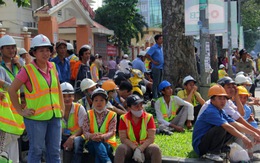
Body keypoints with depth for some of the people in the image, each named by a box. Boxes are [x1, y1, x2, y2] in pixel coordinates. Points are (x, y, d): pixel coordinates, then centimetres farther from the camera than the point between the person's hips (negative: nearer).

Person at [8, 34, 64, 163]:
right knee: (36, 151, 2)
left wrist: (62, 107, 13)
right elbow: (12, 90, -5)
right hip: (36, 118, -5)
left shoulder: (52, 67, 8)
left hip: (55, 115, 5)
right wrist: (20, 111, -7)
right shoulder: (27, 70, -8)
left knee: (54, 151, 10)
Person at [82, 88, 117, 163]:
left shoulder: (112, 115, 6)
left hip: (107, 144, -1)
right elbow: (85, 131, -2)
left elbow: (112, 132, -8)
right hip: (91, 144, 1)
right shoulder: (88, 115, 10)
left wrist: (102, 137, -31)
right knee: (96, 142, -35)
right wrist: (91, 136, -28)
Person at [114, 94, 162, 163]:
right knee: (120, 148, -31)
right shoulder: (124, 118, -4)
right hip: (130, 147, 0)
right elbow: (123, 138, -9)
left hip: (145, 147, 0)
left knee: (155, 149, -30)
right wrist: (135, 149, -21)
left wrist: (140, 149, -23)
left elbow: (151, 138, -10)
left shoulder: (148, 117, -5)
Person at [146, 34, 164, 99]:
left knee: (160, 83, 13)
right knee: (156, 83, -6)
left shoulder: (161, 48, 16)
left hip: (161, 68, 8)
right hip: (156, 68, -8)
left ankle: (159, 94, 20)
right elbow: (147, 55, -17)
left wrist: (163, 62, 15)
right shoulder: (154, 47, -10)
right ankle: (155, 96, -3)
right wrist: (153, 61, -16)